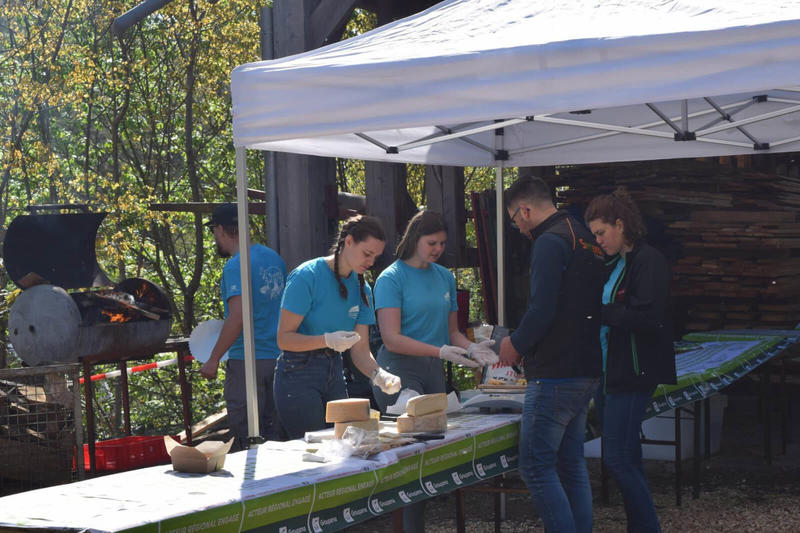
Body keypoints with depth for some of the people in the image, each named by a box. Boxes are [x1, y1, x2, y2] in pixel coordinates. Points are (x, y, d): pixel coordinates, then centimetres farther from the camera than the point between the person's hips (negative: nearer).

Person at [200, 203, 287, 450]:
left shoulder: (235, 266, -14)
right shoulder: (274, 258, 12)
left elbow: (237, 317, -22)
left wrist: (213, 359, -16)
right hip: (277, 358, 8)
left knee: (246, 439, -2)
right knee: (272, 436, 12)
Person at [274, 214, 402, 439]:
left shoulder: (361, 288, 7)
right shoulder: (307, 276, -14)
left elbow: (360, 350, 4)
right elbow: (284, 339, -15)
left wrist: (379, 375, -16)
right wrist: (328, 340, -30)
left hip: (334, 374, 7)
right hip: (299, 373, -7)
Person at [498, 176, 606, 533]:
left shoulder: (549, 242, -13)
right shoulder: (585, 240, 17)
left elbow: (542, 310, -22)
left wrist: (516, 344, -4)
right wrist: (525, 344, 20)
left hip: (555, 376, -10)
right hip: (587, 372, 10)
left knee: (536, 467, -6)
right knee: (572, 464, 14)